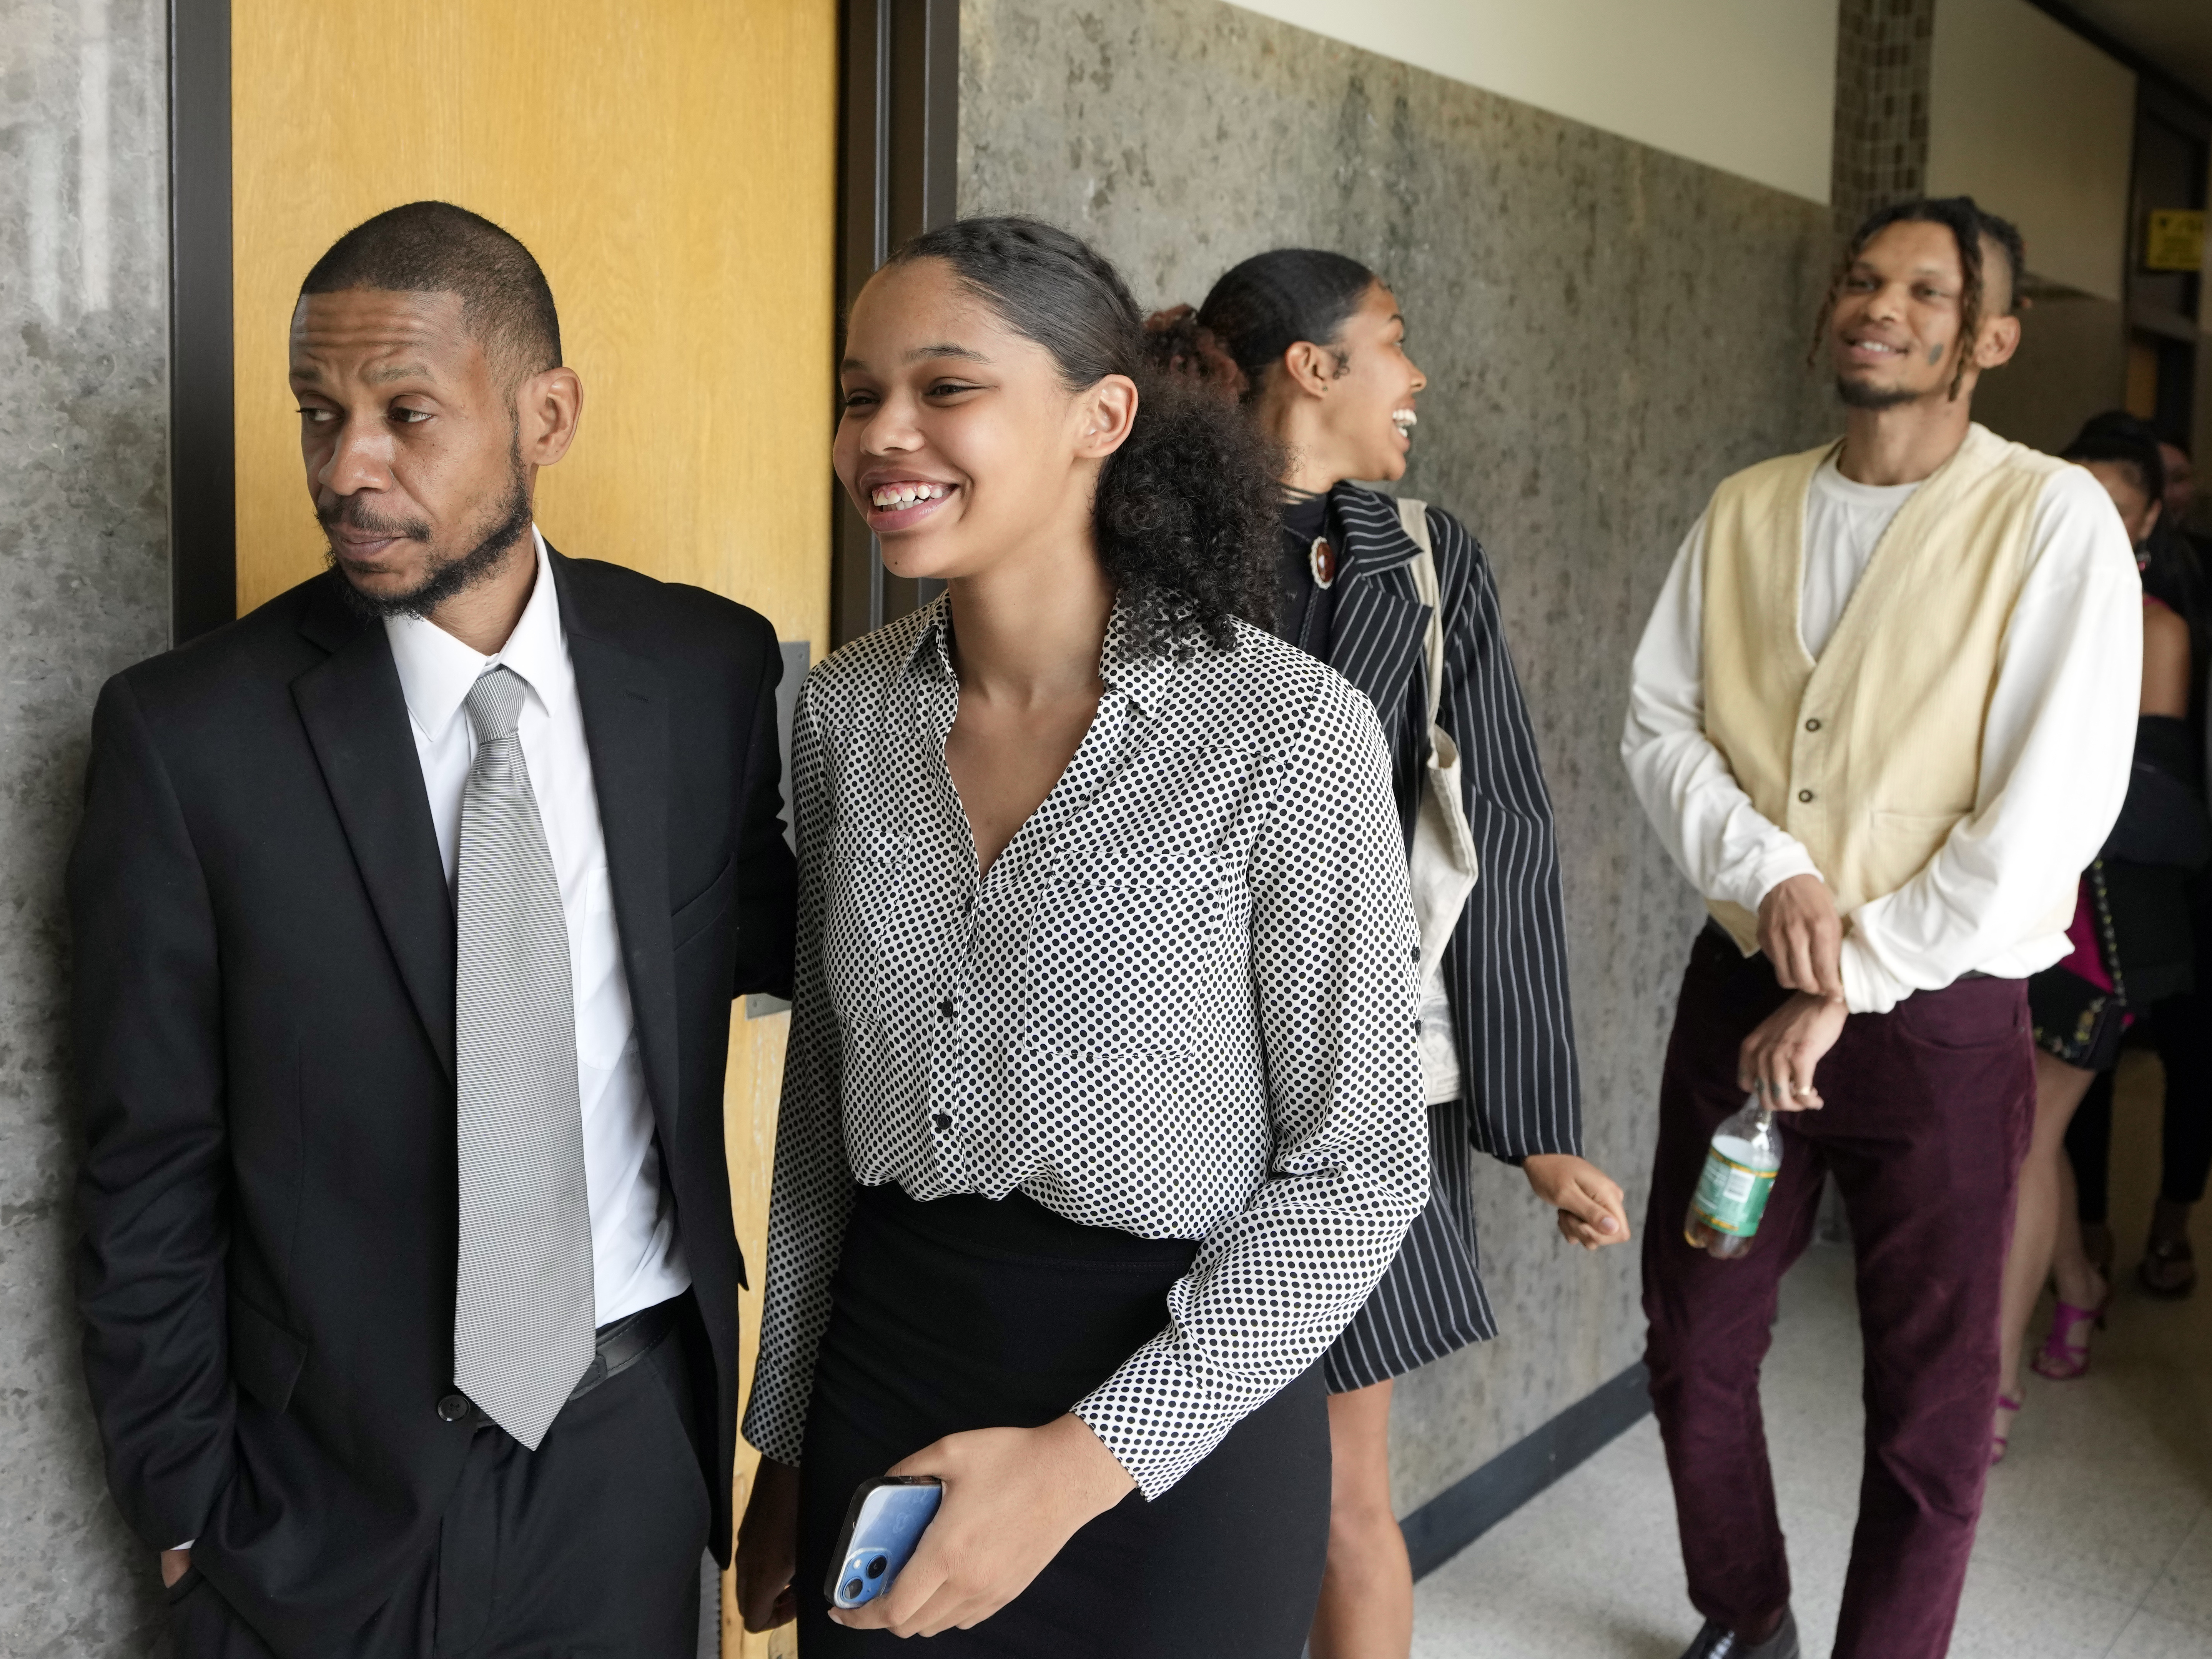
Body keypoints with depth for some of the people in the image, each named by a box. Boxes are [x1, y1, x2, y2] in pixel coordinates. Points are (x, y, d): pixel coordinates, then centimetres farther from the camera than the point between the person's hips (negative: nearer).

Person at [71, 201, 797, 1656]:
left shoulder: (712, 669, -6)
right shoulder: (188, 733, -12)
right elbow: (151, 1176, -5)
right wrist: (185, 1504, -1)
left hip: (642, 1434, 2)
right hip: (332, 1484, -2)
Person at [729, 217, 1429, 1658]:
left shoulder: (1288, 729, -16)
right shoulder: (847, 711, -1)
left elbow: (1361, 1165, -12)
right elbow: (824, 1098, 8)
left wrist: (1090, 1456, -18)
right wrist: (787, 1441, 12)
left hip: (1173, 1420, -4)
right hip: (884, 1369, 4)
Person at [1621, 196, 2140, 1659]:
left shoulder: (2055, 521, -9)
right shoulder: (1749, 511, 6)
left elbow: (2052, 810, -15)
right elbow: (1659, 724, 5)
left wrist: (1848, 989, -15)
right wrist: (1767, 874, -14)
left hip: (1938, 1019, -4)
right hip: (1740, 989, 5)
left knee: (1930, 1408, 7)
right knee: (1695, 1349, 15)